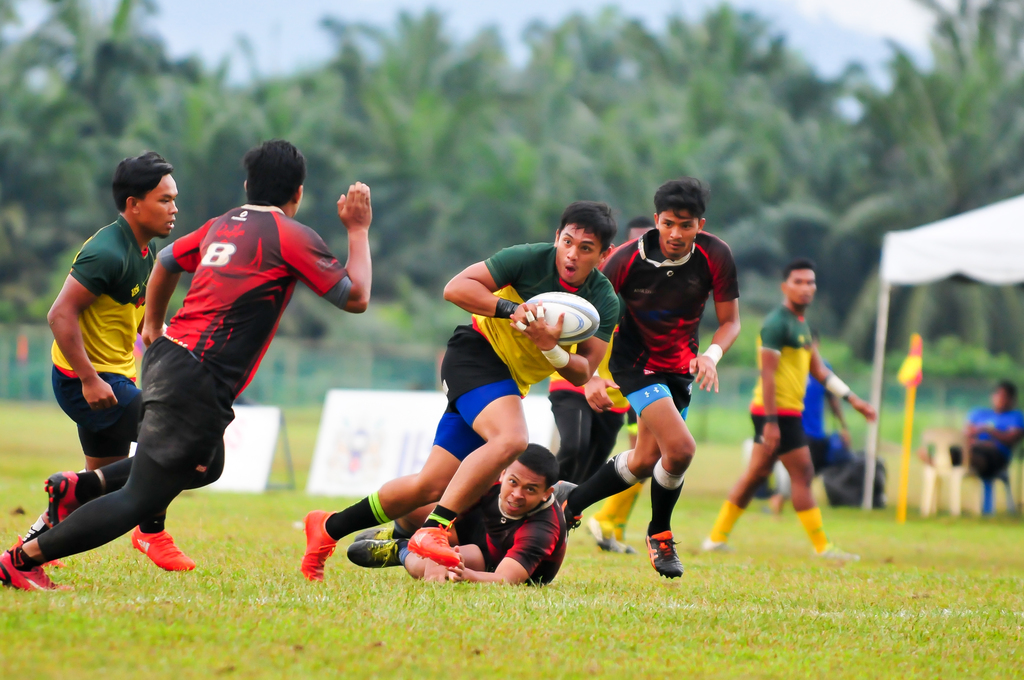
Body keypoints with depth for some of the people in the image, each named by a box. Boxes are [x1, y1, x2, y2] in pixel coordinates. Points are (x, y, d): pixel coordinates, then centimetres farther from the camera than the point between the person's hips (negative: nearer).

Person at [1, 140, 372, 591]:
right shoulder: (291, 236, -6)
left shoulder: (223, 226, 15)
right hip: (198, 382, -9)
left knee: (204, 467, 30)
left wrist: (154, 326, 45)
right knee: (142, 499, -6)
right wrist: (358, 230, 10)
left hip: (167, 356, 9)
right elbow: (355, 299, -1)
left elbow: (166, 260, 32)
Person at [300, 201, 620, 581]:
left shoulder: (606, 304, -3)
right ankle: (431, 531, -32)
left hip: (510, 385, 6)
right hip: (477, 352, -6)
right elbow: (456, 288, -16)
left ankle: (330, 527, 20)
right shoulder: (530, 260, -16)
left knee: (432, 486, 2)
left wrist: (552, 350, -25)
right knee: (511, 439, -35)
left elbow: (582, 374, -6)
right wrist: (510, 309, -28)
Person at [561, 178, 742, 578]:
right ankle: (659, 534, 4)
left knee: (644, 462, 9)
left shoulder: (716, 256, -16)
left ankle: (570, 505, 32)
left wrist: (711, 355, -26)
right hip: (635, 361, -5)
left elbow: (730, 321, -6)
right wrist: (590, 376, -26)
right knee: (680, 448, -21)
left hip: (680, 366, 5)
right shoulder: (627, 259, -22)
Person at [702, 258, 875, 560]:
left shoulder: (802, 325, 17)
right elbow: (767, 373, -19)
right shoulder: (777, 323, -14)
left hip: (789, 412, 10)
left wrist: (853, 399, 18)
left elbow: (819, 370, 22)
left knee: (757, 474, 12)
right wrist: (771, 422, -23)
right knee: (802, 473, -6)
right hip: (778, 412, -10)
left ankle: (717, 537, 15)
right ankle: (822, 547, -2)